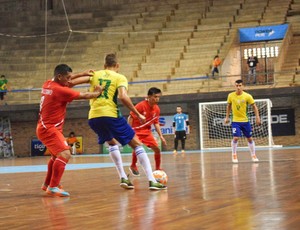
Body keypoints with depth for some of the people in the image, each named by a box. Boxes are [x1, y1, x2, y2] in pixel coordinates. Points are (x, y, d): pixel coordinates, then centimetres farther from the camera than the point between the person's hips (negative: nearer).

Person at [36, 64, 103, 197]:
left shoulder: (48, 85, 5)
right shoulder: (60, 90, -20)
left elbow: (64, 80, 27)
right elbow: (84, 96, -12)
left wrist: (82, 74, 21)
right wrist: (97, 92, 6)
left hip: (45, 127, 10)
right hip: (49, 129, -10)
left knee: (57, 155, 26)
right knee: (65, 154, -20)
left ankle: (47, 184, 37)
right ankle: (53, 187, -23)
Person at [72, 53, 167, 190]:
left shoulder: (95, 75, 16)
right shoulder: (120, 78, 5)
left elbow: (75, 81, 3)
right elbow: (123, 97, -12)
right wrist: (138, 114, -6)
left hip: (93, 117, 4)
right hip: (110, 115, -4)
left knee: (112, 143, 31)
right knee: (136, 144, 8)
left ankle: (123, 178, 19)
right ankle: (151, 180, -2)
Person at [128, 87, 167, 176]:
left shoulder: (157, 109, -2)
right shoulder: (141, 106, -20)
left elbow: (156, 123, 10)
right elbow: (130, 118, -14)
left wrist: (161, 136, 3)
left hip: (147, 131, 6)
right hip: (136, 131, -6)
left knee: (157, 149, -3)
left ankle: (157, 169, 15)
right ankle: (133, 166, 1)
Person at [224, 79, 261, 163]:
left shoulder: (247, 96, -9)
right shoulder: (231, 96, -5)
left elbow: (254, 107, -1)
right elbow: (228, 106, 11)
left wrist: (257, 117, -8)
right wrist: (227, 117, 11)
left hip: (245, 121, 1)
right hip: (235, 121, -1)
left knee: (250, 138, 8)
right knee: (235, 138, -14)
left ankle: (253, 155, 24)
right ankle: (234, 155, 6)